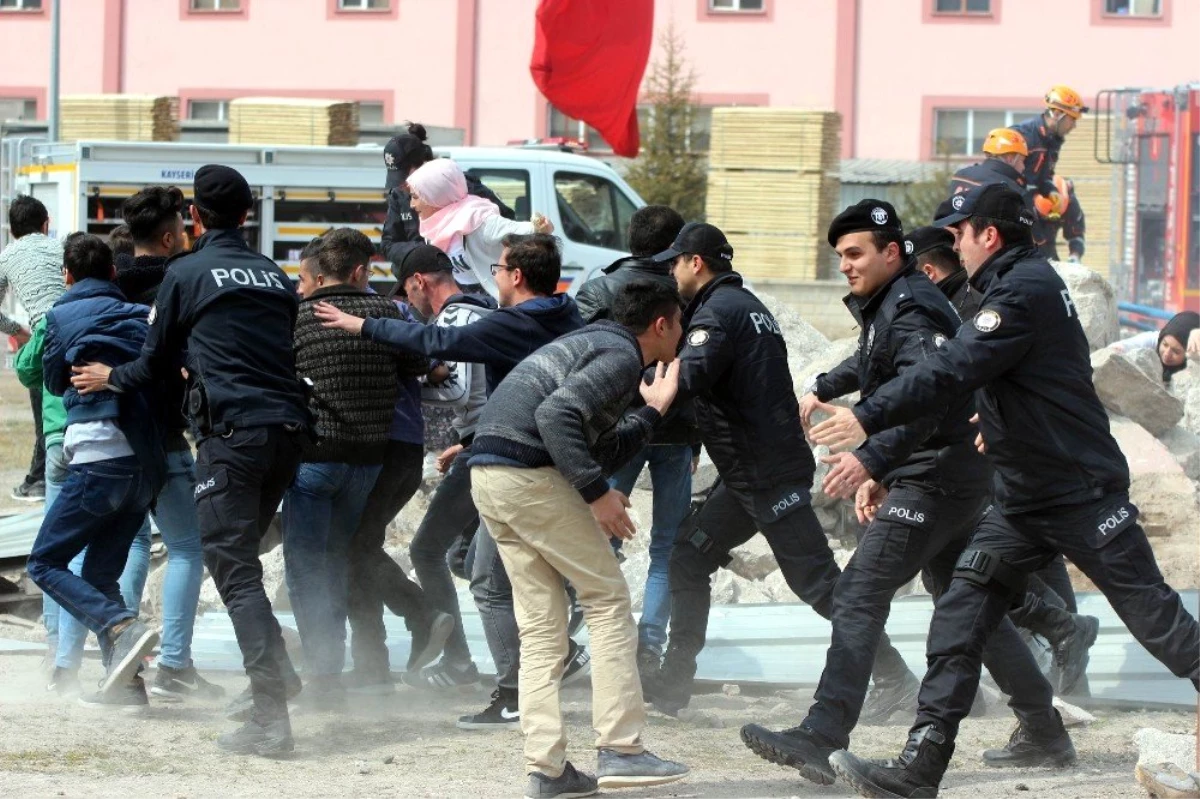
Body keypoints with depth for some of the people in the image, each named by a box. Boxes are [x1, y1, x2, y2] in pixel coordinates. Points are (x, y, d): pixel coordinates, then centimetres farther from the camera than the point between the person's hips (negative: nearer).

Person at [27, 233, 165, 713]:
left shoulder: (62, 317, 1)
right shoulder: (138, 317, 13)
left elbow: (53, 380, 15)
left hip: (99, 458, -6)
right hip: (147, 463, 6)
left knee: (45, 563, 2)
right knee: (98, 574, 14)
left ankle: (124, 629, -19)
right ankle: (125, 683, 4)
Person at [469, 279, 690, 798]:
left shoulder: (592, 344, 26)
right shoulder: (621, 356, -5)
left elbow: (602, 451, 23)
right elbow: (556, 414, -21)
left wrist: (652, 412, 30)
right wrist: (597, 493, -18)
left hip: (487, 477, 10)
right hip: (529, 475, -10)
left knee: (541, 627, 10)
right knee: (608, 600, 0)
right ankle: (620, 750, -3)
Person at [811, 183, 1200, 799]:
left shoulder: (1024, 291, -18)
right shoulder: (1029, 281, 13)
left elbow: (952, 371, -29)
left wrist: (868, 418, -33)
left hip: (1082, 493, -10)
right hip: (1024, 501, 10)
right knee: (958, 622, -1)